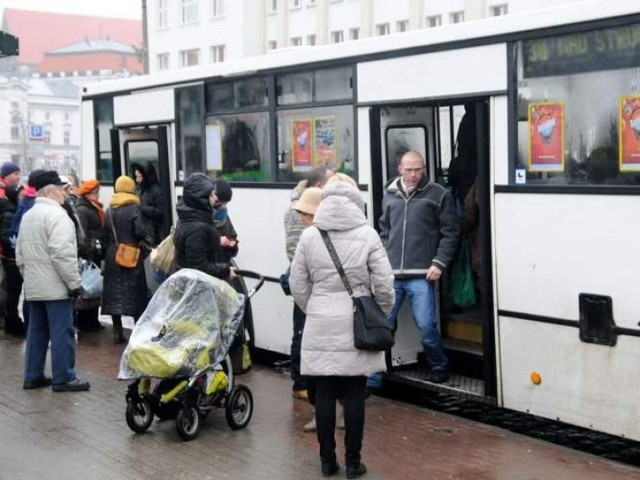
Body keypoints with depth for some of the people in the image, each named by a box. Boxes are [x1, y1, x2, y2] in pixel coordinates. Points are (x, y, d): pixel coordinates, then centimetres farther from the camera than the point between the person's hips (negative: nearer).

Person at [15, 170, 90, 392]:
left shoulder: (27, 216, 15)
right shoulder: (55, 214, -14)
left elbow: (20, 254, 18)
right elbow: (62, 253, -21)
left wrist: (29, 276, 21)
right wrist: (74, 282, -16)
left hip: (33, 287, 9)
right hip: (55, 286, -9)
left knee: (36, 331, 13)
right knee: (62, 332, -4)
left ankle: (33, 376, 16)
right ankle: (63, 378, -2)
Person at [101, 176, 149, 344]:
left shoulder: (109, 210, 6)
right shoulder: (134, 208, -8)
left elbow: (105, 234, 6)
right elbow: (140, 231, -16)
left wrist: (109, 251, 14)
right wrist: (140, 238, 4)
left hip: (112, 256, 4)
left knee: (114, 293, 7)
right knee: (135, 293, 3)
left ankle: (118, 333, 7)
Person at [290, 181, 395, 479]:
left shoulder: (309, 236, 0)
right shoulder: (367, 235, -5)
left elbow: (298, 285, 4)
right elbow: (384, 283, -5)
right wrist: (380, 314, 11)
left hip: (320, 326, 2)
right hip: (356, 324, -1)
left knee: (324, 393, 8)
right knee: (354, 394, 6)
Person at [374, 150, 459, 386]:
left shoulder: (439, 195, 1)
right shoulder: (389, 195, 13)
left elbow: (449, 234, 0)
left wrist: (439, 263, -8)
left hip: (421, 276, -3)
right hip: (390, 275, 3)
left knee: (426, 326, -2)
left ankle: (439, 366, 23)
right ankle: (372, 377, 12)